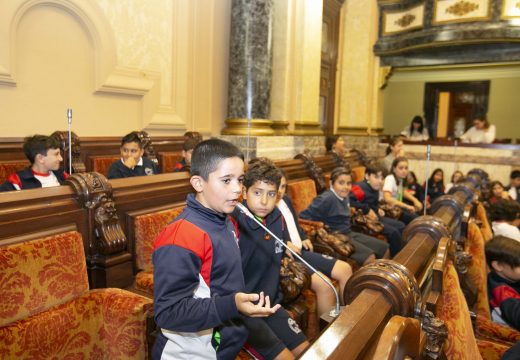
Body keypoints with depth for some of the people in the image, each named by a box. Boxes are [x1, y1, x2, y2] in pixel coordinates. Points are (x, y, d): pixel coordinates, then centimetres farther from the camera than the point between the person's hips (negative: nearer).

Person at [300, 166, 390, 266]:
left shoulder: (345, 197, 6)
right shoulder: (326, 198, -21)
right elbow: (303, 217, -22)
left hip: (349, 234, 10)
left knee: (385, 249, 9)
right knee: (369, 257, -25)